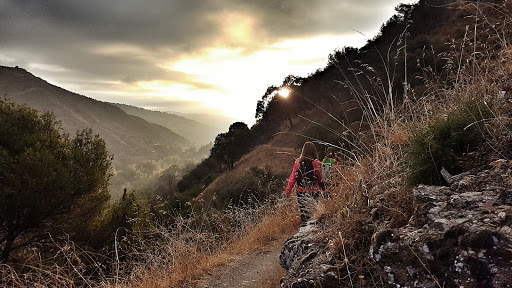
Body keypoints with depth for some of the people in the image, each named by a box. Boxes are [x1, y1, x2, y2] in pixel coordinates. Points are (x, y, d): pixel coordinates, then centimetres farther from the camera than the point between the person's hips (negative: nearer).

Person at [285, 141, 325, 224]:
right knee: (312, 212, 5)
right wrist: (325, 189, 9)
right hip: (313, 192, -2)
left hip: (300, 191, 3)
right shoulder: (316, 163, -9)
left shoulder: (298, 162, -3)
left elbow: (293, 177, 0)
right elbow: (321, 178, -4)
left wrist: (288, 190, 6)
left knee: (303, 211, 12)